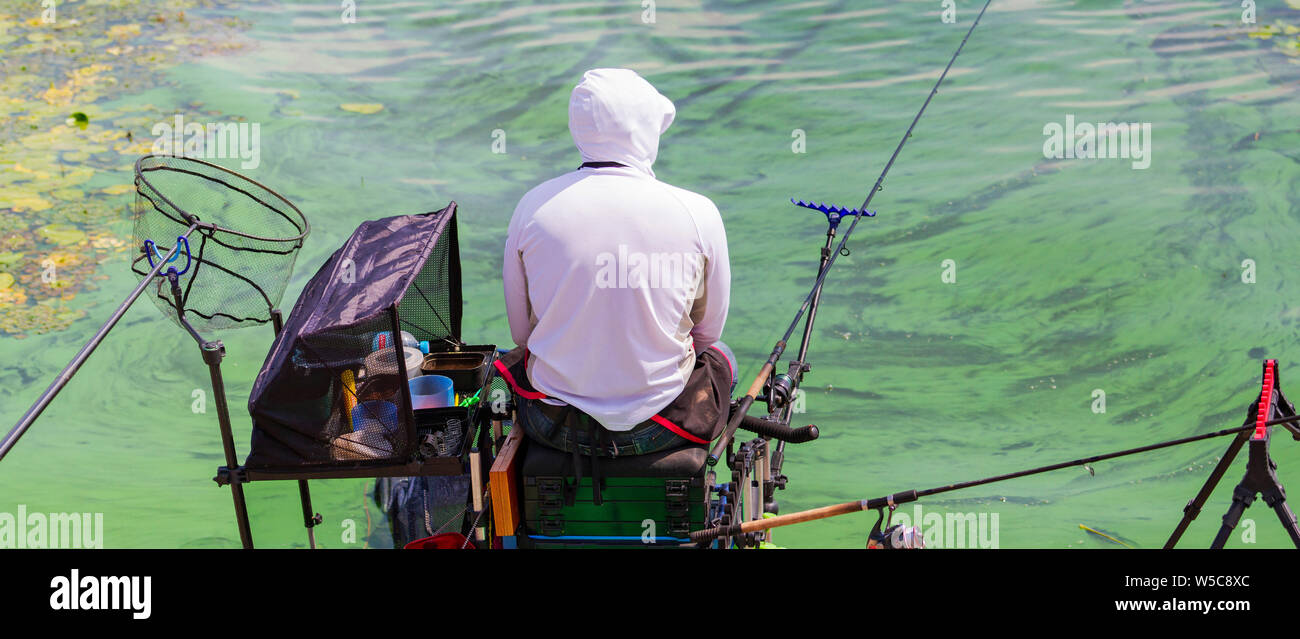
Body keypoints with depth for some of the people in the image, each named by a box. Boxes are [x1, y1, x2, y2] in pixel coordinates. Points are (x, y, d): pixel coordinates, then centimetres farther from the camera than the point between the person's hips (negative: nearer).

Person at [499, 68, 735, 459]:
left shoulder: (533, 208, -10)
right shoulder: (698, 213, -14)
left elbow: (521, 331, 2)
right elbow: (708, 330, 0)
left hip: (556, 426, 1)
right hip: (659, 428, -1)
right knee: (721, 358, 33)